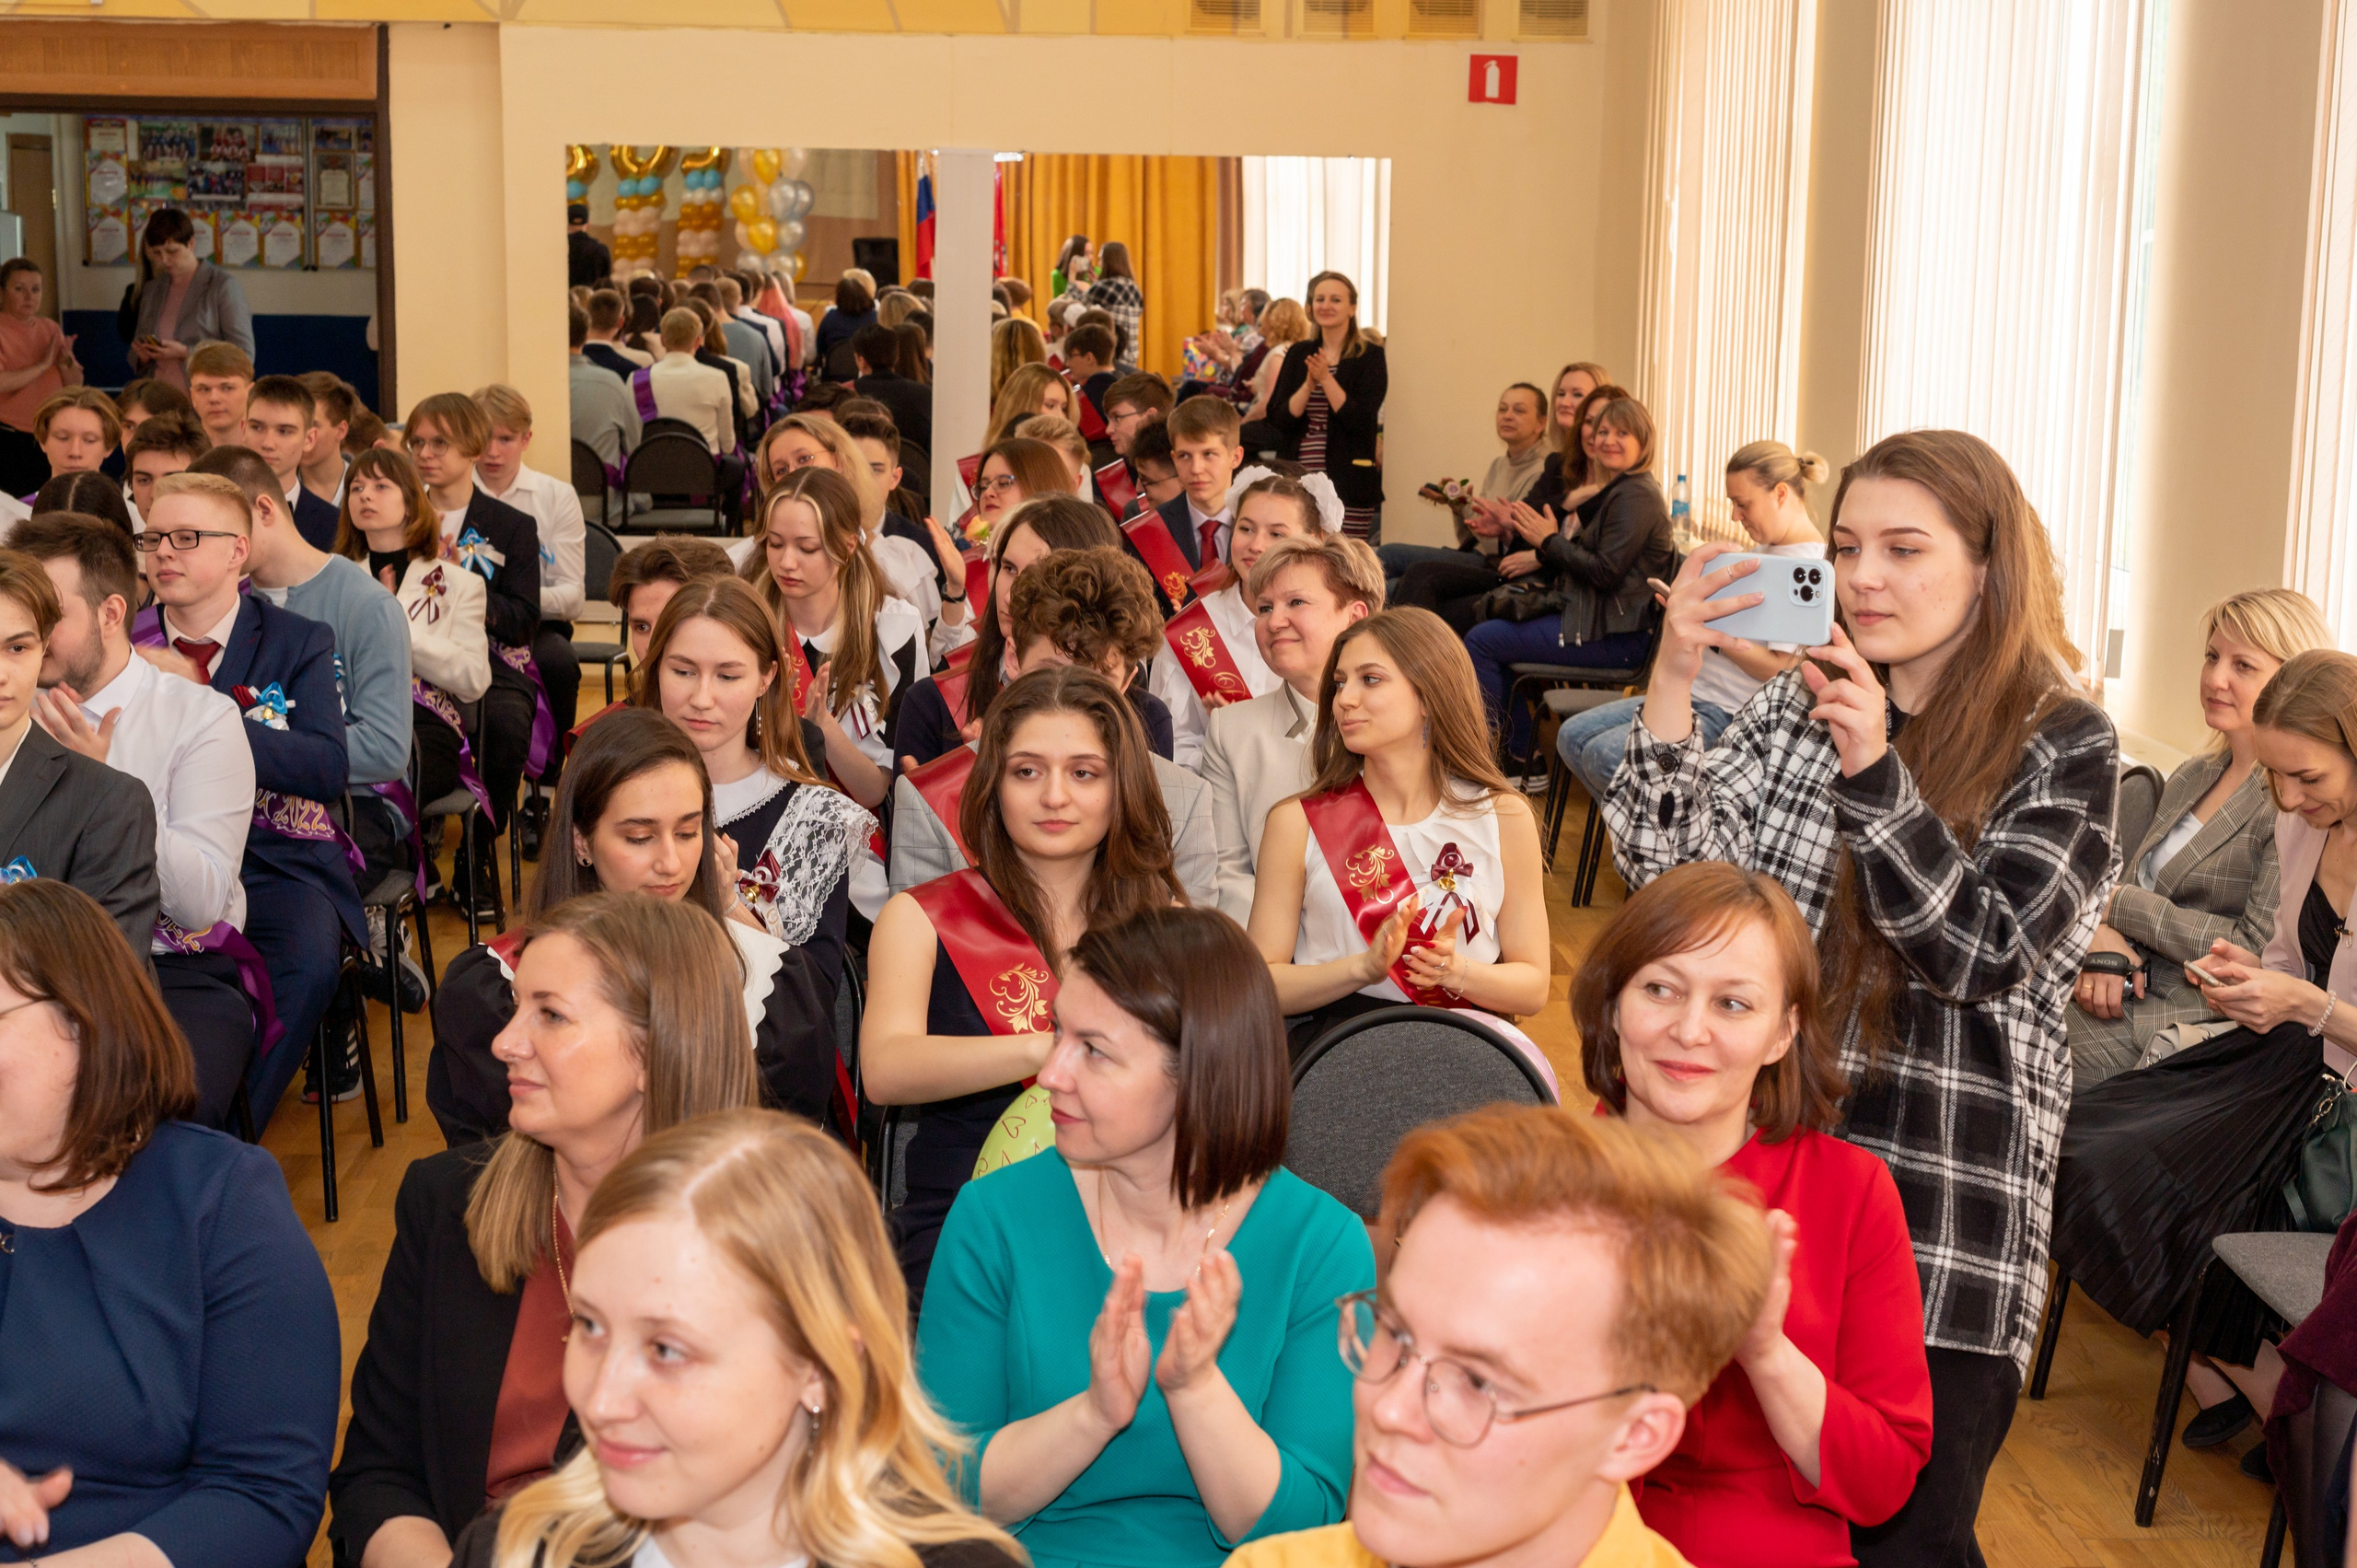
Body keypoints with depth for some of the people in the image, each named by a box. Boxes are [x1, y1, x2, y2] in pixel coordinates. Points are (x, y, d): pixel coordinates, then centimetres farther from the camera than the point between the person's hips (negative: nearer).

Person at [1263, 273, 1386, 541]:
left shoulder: (1370, 356, 0)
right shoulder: (1298, 354, 11)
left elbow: (1361, 421, -11)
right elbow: (1276, 418, 3)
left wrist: (1326, 378, -16)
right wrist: (1309, 384, -11)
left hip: (1348, 486, -3)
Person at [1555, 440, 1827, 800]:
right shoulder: (1766, 550, 16)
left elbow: (1781, 670, -20)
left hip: (1733, 714, -10)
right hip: (1698, 694, 10)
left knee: (1605, 756, -23)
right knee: (1572, 737, 2)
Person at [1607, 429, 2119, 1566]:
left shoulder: (2065, 748, -4)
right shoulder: (1795, 706, 6)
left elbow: (1989, 958, -13)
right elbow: (1670, 872, -2)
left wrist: (1874, 771, -22)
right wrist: (1672, 684, -15)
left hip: (1944, 1223, -3)